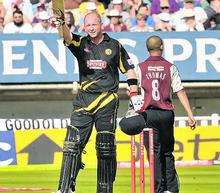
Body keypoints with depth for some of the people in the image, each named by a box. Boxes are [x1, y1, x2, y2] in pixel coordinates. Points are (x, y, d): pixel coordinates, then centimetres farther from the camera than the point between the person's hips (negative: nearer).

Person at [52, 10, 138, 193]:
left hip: (107, 101, -1)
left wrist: (134, 91, 0)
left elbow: (128, 68, 12)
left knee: (106, 147, 0)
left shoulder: (114, 45, 7)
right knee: (73, 144, -8)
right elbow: (68, 37, -14)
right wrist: (62, 24, -37)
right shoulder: (81, 43, 7)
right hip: (84, 101, 1)